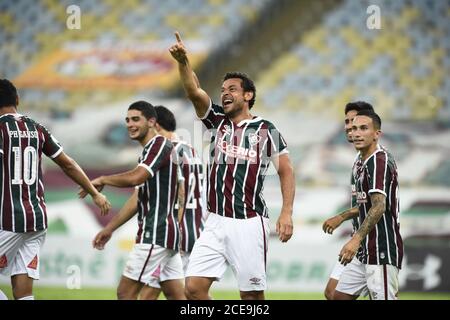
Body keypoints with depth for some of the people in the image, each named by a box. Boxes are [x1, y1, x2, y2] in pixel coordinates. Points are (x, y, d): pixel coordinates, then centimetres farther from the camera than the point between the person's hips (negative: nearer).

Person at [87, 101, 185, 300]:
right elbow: (138, 198, 25)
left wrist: (102, 180, -10)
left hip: (155, 234, -10)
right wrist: (109, 229, 26)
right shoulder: (149, 150, 20)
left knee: (125, 292, -9)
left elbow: (135, 178, -26)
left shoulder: (159, 144, -10)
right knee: (175, 295, 8)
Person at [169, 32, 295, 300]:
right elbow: (194, 91, -5)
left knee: (252, 295, -1)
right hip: (216, 222, 4)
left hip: (249, 223, -4)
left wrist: (287, 213, -7)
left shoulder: (266, 130, 1)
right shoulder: (217, 120, 10)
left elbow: (286, 171, 4)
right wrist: (183, 61, -22)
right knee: (194, 287, -6)